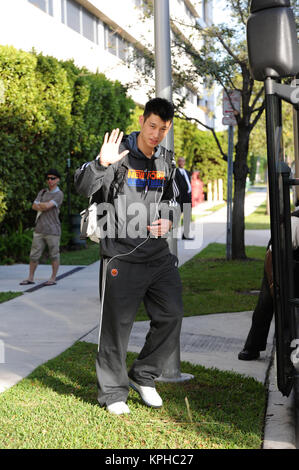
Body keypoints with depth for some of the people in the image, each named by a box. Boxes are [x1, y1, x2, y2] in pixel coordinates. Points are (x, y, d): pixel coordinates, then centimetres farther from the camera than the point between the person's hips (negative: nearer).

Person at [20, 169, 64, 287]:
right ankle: (30, 278, 14)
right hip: (39, 229, 5)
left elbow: (47, 206, -18)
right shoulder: (42, 192, 15)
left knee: (54, 255, 3)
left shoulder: (59, 194, -5)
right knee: (34, 254, 6)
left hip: (53, 230, -5)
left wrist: (39, 205, 0)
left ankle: (53, 278, 12)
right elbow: (34, 206, 4)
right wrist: (45, 207, -11)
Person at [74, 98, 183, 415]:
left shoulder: (165, 162, 11)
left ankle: (143, 377, 24)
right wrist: (101, 164, -37)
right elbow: (83, 187, -18)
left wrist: (168, 222, 4)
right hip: (122, 255, -6)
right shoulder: (119, 154, -8)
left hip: (159, 255, 6)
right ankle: (112, 392, 16)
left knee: (171, 315, 6)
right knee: (117, 324, 0)